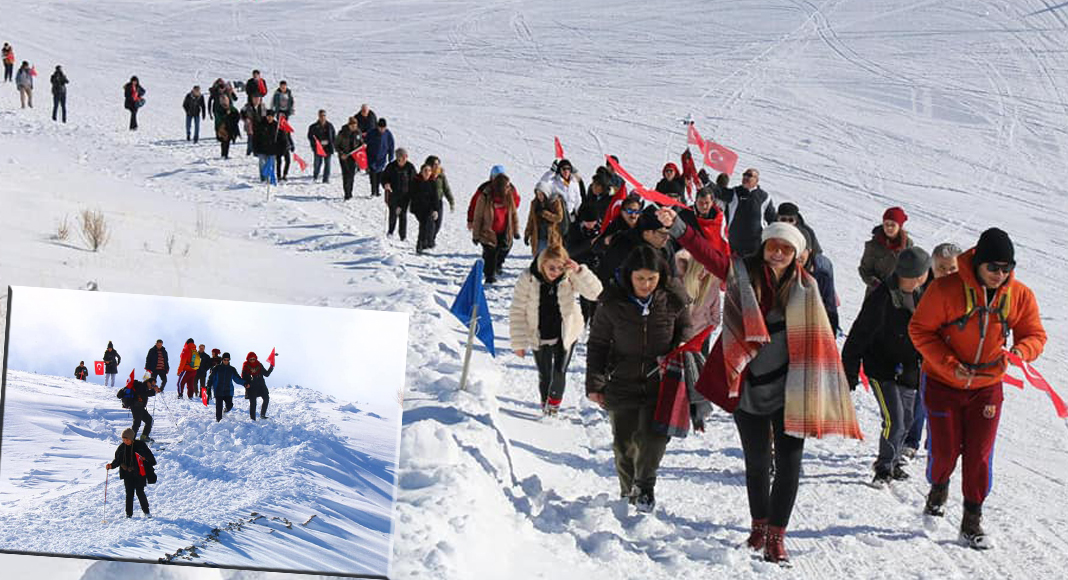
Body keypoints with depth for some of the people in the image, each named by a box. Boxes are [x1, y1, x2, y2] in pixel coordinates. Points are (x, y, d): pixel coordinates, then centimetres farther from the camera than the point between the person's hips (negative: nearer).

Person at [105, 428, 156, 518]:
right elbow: (117, 460, 12)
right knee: (129, 493, 2)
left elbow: (150, 456, 1)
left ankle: (146, 511, 7)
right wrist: (111, 465, -5)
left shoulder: (140, 445, -4)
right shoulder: (122, 447, 5)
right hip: (127, 474, 3)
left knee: (140, 492, -7)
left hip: (139, 473, -3)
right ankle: (129, 513, 11)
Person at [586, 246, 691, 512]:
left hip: (660, 383, 0)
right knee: (624, 443, 8)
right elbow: (597, 343, 1)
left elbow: (685, 330, 13)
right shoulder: (612, 302, -9)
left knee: (653, 436, -17)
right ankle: (628, 491, 30)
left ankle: (645, 484, 7)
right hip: (622, 382, 1)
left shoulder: (673, 300, -7)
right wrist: (594, 384, -1)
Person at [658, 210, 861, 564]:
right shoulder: (742, 273, -1)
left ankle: (776, 535, 7)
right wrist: (677, 227, -26)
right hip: (749, 386, 0)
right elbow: (706, 252, -12)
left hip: (788, 389, 0)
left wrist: (819, 388, -4)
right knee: (756, 462, 14)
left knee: (789, 462, -2)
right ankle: (759, 526, 32)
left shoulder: (805, 287, 0)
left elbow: (818, 338, 1)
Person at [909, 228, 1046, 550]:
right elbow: (920, 329, -13)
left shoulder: (1021, 296, -9)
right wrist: (950, 365, -24)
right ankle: (938, 488, 40)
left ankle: (972, 520, 15)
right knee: (945, 449, 6)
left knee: (979, 455, 1)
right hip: (943, 384, -2)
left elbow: (1035, 335, 0)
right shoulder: (946, 289, -20)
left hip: (987, 387, 2)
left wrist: (1019, 353, -24)